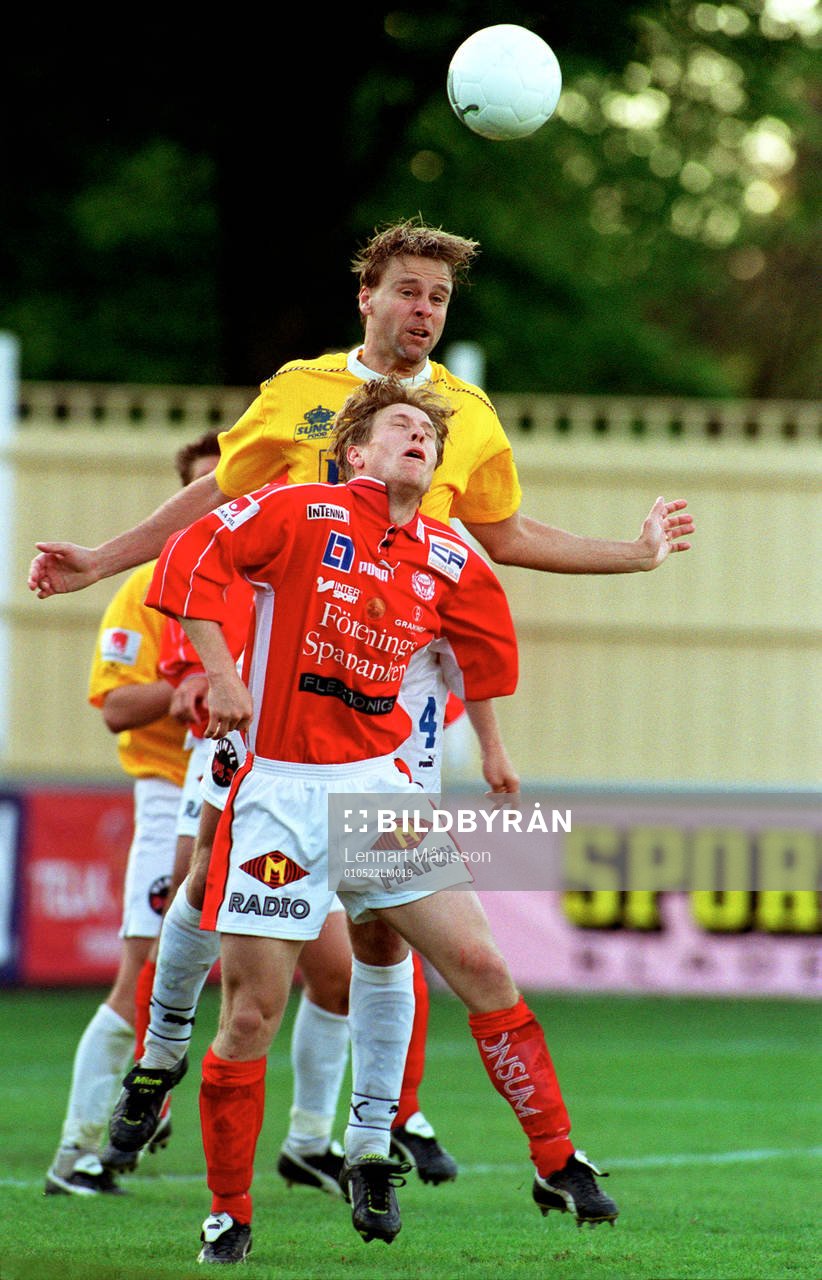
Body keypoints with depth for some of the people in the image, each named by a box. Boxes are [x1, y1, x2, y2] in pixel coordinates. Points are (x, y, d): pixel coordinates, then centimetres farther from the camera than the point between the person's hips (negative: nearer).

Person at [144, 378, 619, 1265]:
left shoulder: (447, 562, 8)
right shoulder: (302, 514, -5)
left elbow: (489, 648, 24)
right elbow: (191, 559, -11)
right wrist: (220, 671, -15)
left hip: (379, 786, 4)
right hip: (280, 791, -4)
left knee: (478, 965, -1)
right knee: (252, 1014, -4)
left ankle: (557, 1165, 10)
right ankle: (227, 1215, 10)